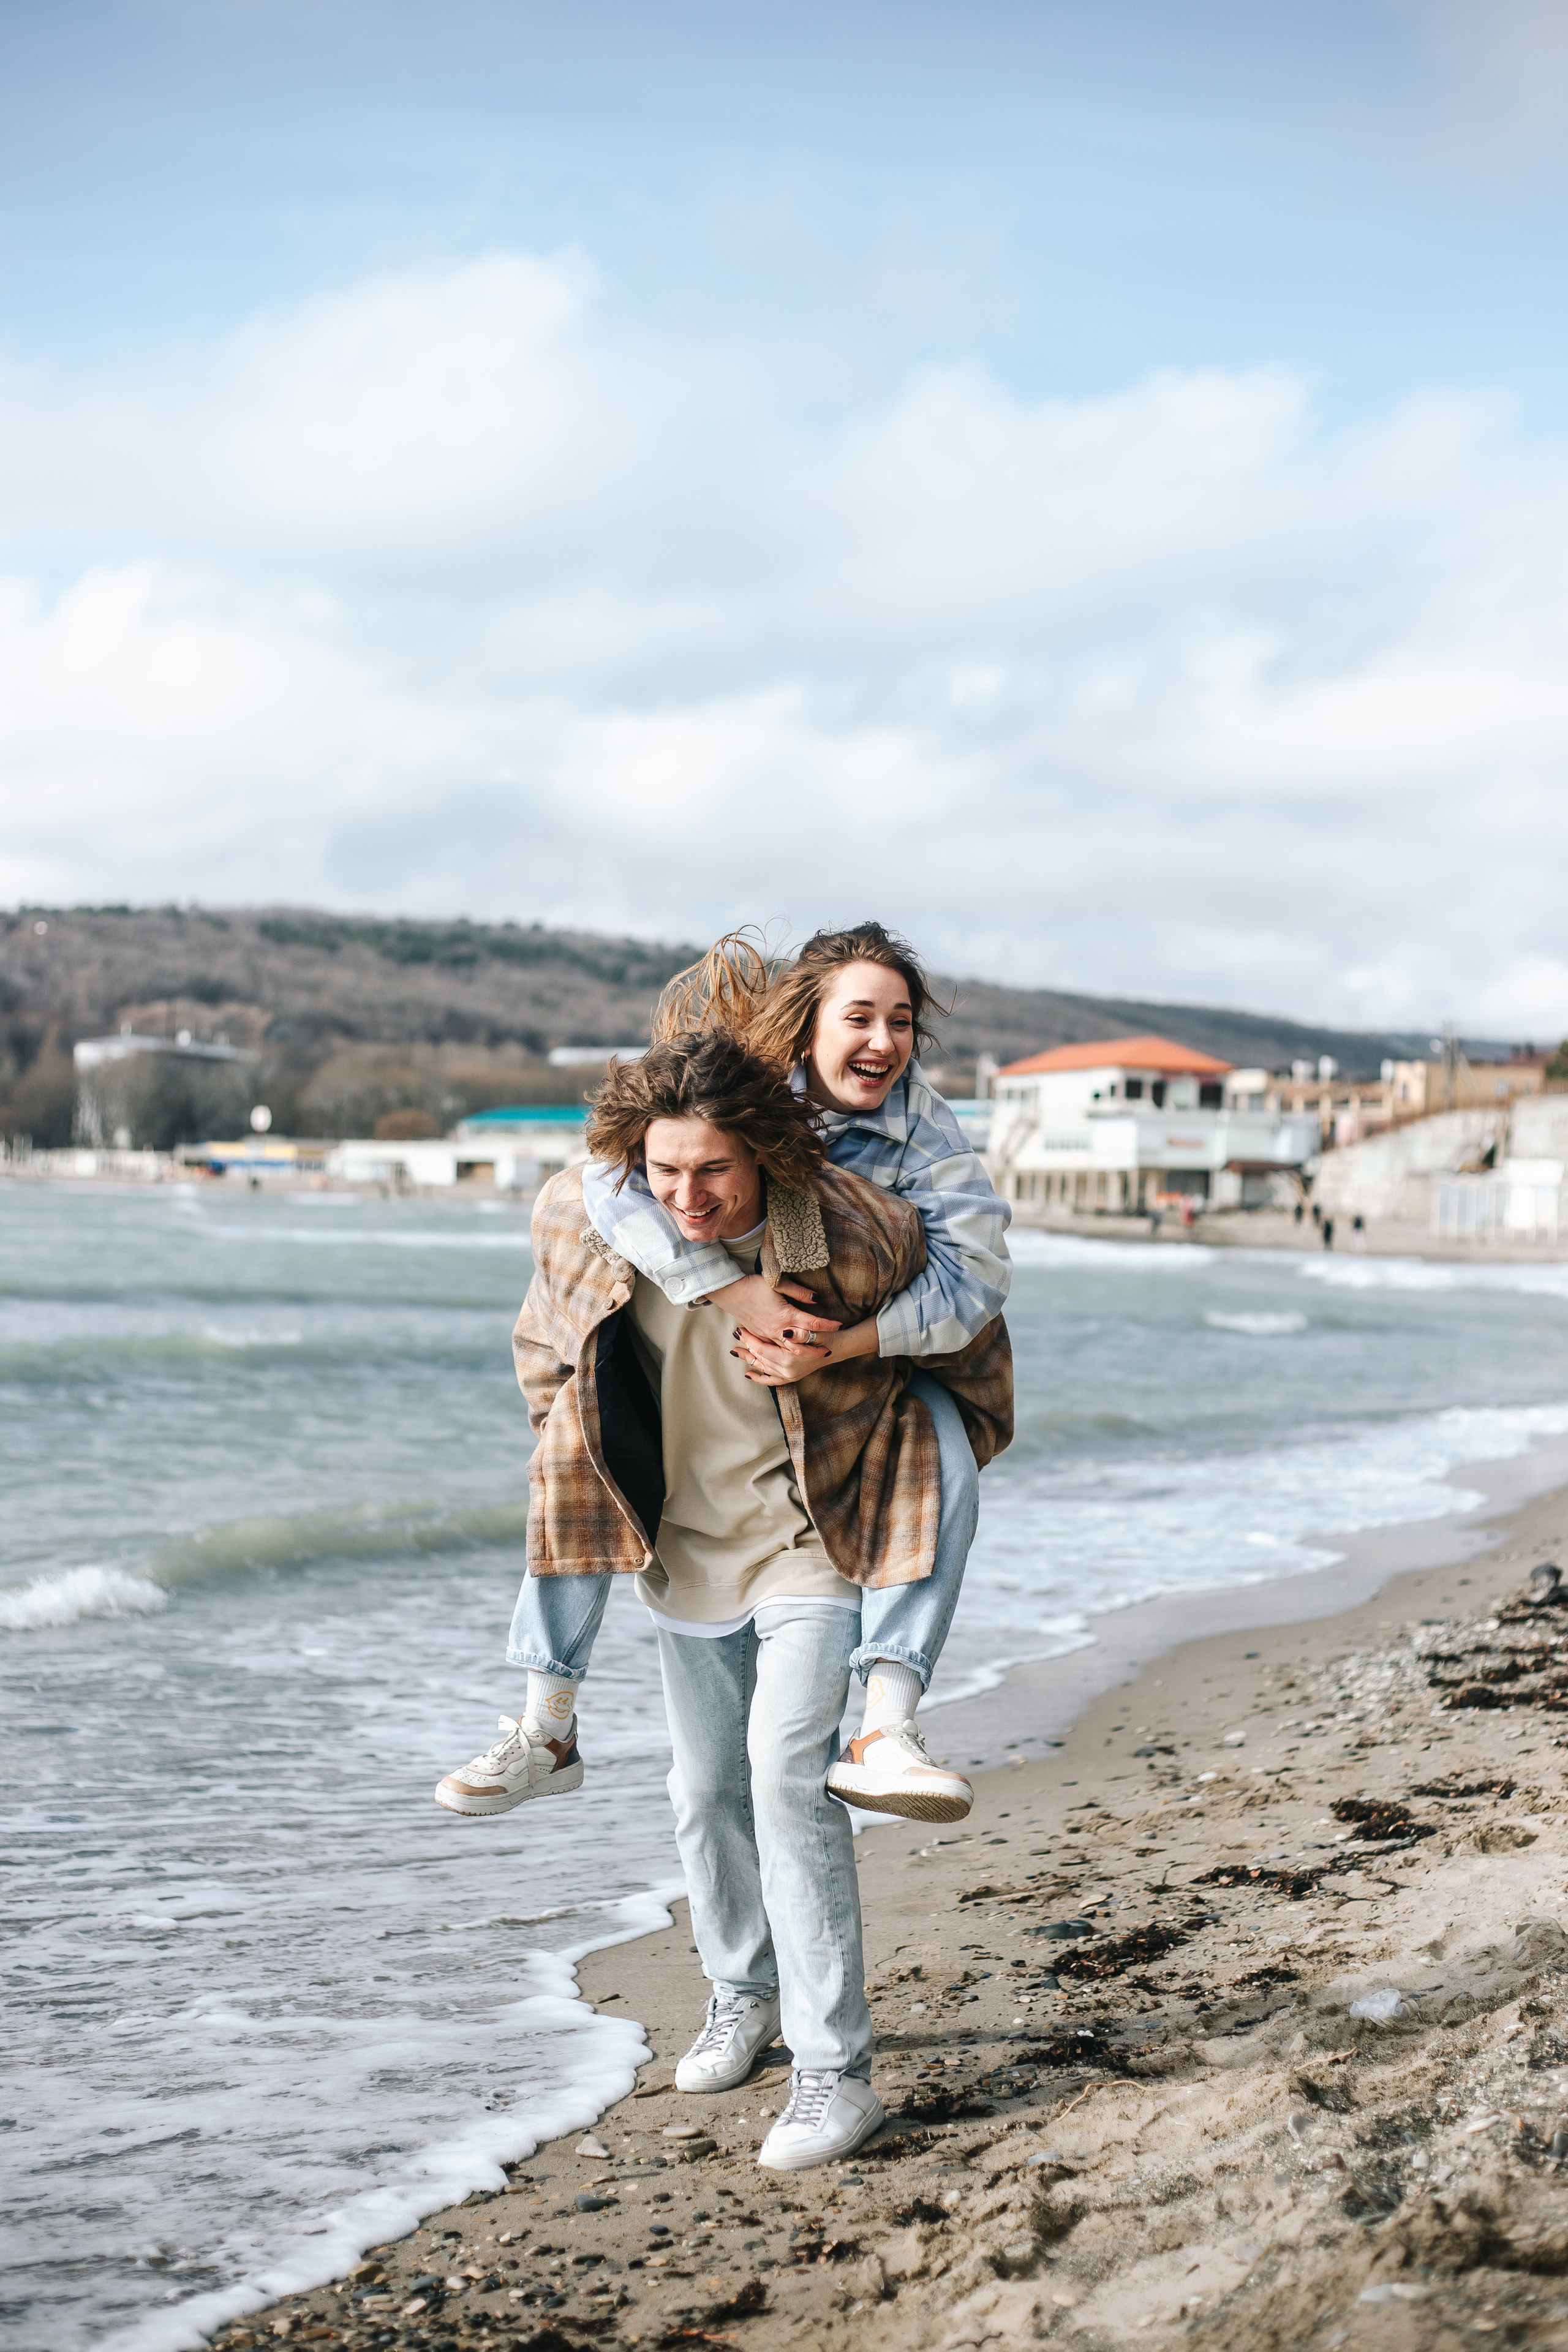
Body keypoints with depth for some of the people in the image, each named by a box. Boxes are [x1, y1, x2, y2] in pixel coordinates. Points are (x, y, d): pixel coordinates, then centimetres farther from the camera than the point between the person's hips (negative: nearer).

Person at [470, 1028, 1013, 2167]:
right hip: (685, 1546, 5)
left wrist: (954, 1471, 6)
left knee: (787, 1771, -19)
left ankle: (835, 2067, -14)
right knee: (706, 1791, 14)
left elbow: (970, 1333, -3)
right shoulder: (585, 1223, -15)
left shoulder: (852, 1238, -24)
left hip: (814, 1540, -5)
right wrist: (577, 1467, 12)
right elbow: (547, 1346, 9)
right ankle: (744, 1993, 39)